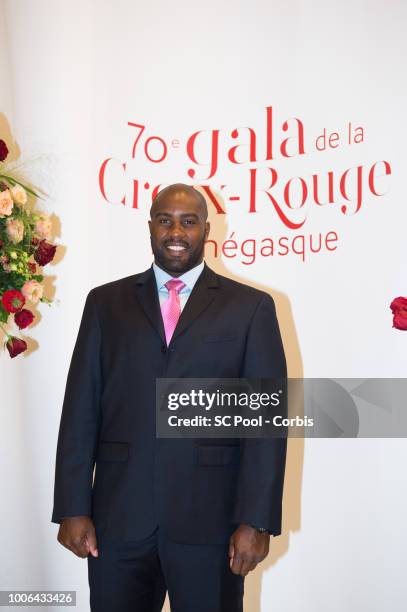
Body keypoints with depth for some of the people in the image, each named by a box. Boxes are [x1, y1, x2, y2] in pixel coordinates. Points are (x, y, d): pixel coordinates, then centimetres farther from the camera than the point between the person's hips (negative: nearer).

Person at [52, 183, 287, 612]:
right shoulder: (105, 302, 7)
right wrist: (73, 509, -1)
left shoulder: (250, 307, 1)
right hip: (118, 519, 2)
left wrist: (257, 521, -8)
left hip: (210, 521, -1)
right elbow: (81, 408, 4)